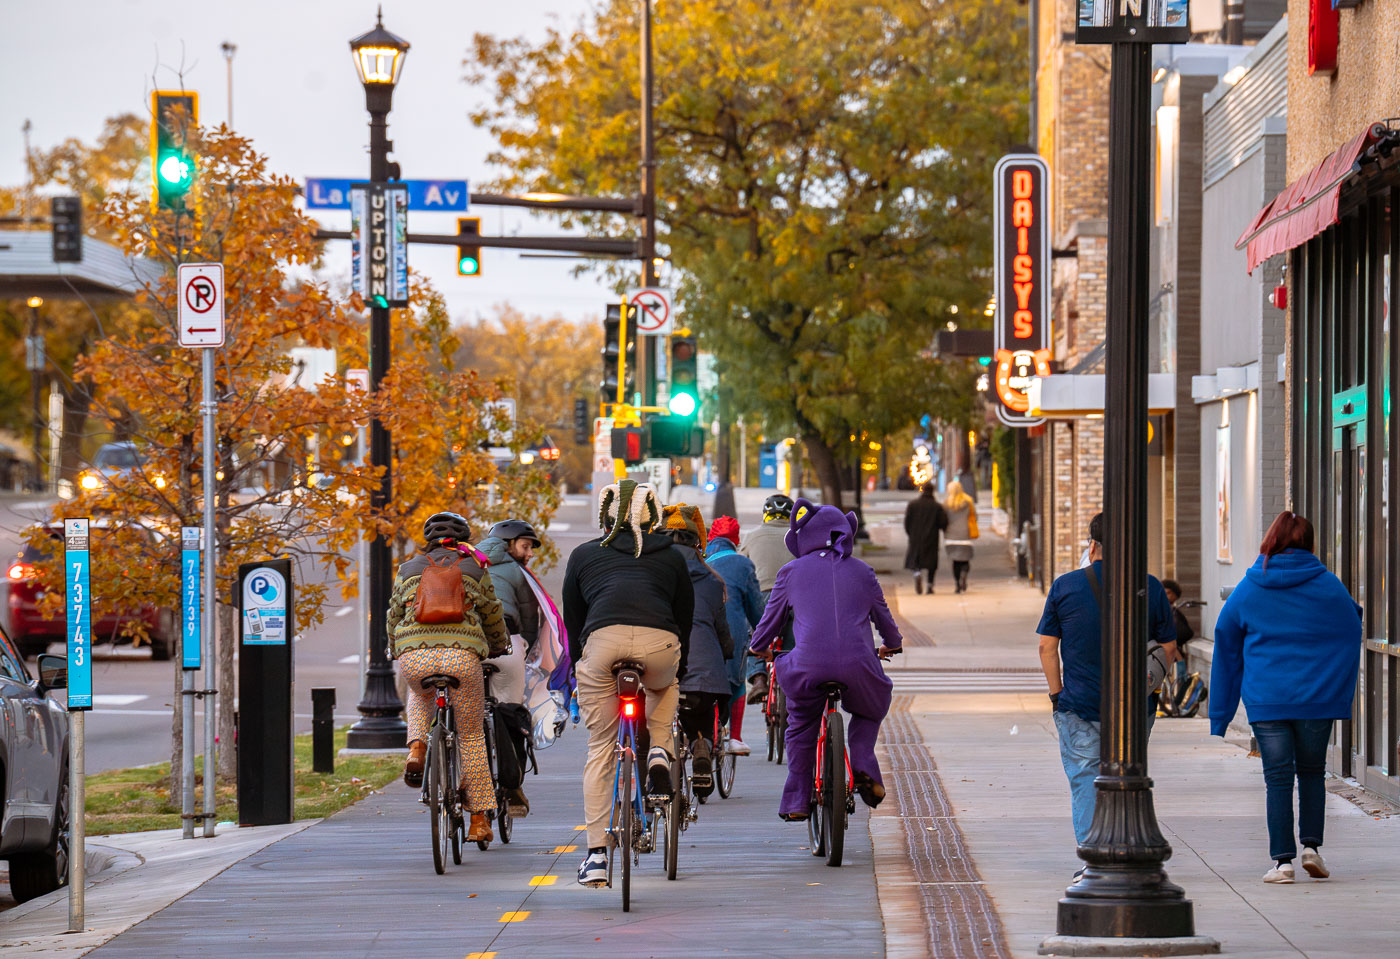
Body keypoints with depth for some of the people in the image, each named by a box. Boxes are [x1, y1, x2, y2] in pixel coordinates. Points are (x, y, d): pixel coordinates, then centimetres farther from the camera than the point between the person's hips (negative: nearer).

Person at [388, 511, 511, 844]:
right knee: (472, 736, 12)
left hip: (414, 654, 1)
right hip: (462, 653, -1)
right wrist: (498, 646, 45)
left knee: (419, 695, 38)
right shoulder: (474, 569, 17)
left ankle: (416, 748, 9)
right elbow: (493, 616, 25)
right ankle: (480, 819, 12)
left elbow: (394, 617, 27)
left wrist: (395, 652, 45)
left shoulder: (408, 570, 20)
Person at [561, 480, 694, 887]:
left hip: (602, 640, -1)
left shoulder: (583, 555, 27)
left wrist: (578, 670, 38)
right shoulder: (671, 557, 28)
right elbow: (685, 618, 31)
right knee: (664, 687, 38)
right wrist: (678, 671, 42)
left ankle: (596, 855, 6)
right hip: (660, 643, 1)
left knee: (599, 749, 10)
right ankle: (660, 753, 12)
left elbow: (572, 621, 28)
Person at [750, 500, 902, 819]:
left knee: (801, 727, 23)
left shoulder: (791, 572, 14)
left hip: (809, 665, -1)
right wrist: (892, 644, 53)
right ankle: (863, 766, 4)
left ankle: (797, 801, 18)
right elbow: (883, 615, 31)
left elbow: (771, 618, 22)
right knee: (868, 712, 30)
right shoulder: (861, 571, 18)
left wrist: (758, 647, 44)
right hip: (857, 662, 1)